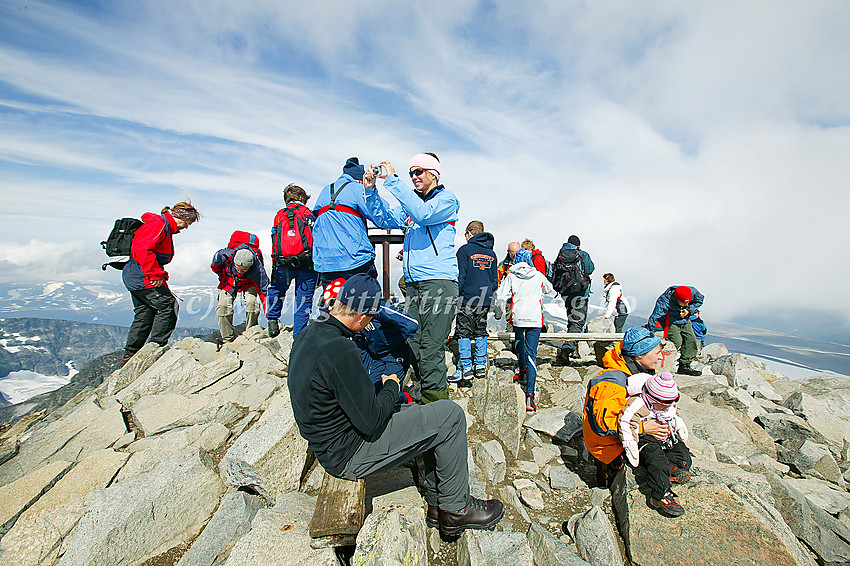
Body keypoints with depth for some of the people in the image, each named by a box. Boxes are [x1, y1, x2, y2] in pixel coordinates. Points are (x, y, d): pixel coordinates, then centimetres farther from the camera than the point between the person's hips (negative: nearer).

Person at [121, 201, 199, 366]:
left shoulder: (165, 227, 18)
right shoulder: (159, 225, -15)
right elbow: (143, 250, -27)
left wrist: (160, 274, 16)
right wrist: (156, 274, -25)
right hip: (142, 278, -11)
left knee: (144, 315, 13)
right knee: (168, 305, -10)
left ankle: (129, 356, 20)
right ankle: (157, 346, -3)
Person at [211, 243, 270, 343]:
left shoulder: (257, 269, -38)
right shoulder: (227, 255, -35)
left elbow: (264, 292, -34)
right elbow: (215, 264, -8)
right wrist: (221, 274, 7)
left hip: (248, 283, -2)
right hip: (229, 282, 2)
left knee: (251, 302, -27)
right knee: (223, 305, -16)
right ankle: (227, 339, -2)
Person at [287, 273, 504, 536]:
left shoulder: (308, 334, 1)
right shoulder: (339, 350, -30)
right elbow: (371, 422, -25)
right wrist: (391, 387, -8)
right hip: (349, 456, -9)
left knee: (433, 418, 17)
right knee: (450, 416, -7)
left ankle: (437, 504, 25)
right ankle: (456, 509, 11)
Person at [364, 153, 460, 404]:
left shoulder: (446, 198, 2)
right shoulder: (410, 201, 23)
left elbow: (422, 213, -17)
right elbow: (384, 219, 18)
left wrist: (392, 181, -14)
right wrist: (371, 190, 6)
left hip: (439, 282, -7)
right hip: (413, 284, 7)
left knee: (431, 348, -9)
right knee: (413, 345, 8)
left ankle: (435, 404, 0)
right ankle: (440, 389, 21)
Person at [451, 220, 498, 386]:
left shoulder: (465, 250, -6)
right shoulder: (491, 253, 13)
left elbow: (460, 276, -9)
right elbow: (494, 279, 16)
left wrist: (456, 296, -2)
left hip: (468, 298, -6)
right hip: (485, 301, 6)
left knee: (463, 333, -1)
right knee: (481, 331, 13)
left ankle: (465, 369, -1)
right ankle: (480, 366, 18)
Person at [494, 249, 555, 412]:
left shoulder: (511, 276, 2)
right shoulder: (538, 276, 7)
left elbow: (501, 296, -4)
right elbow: (549, 290, 26)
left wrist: (498, 313, 12)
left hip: (517, 317, 0)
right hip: (535, 319, 0)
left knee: (519, 345, 28)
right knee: (531, 354, -3)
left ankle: (523, 372, 46)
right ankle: (529, 394, -12)